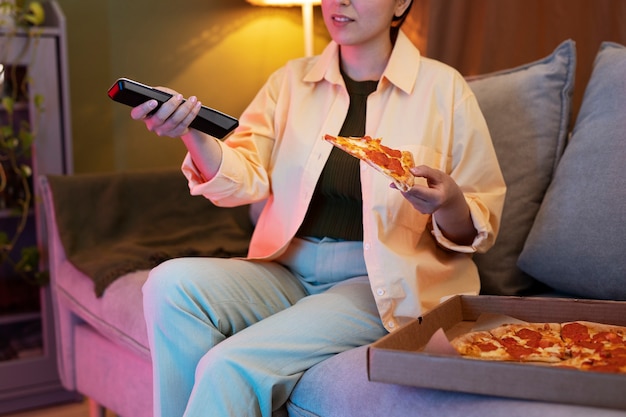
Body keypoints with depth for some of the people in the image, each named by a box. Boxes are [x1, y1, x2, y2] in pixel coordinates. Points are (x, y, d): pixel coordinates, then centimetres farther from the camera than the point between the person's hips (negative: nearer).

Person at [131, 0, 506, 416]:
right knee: (172, 282, -23)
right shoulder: (292, 79, 11)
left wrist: (449, 206, -22)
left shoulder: (443, 87, 0)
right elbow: (244, 180, -2)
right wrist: (192, 132, -22)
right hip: (287, 271, 5)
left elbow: (482, 225, 2)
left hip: (382, 287, -4)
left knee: (231, 365, -26)